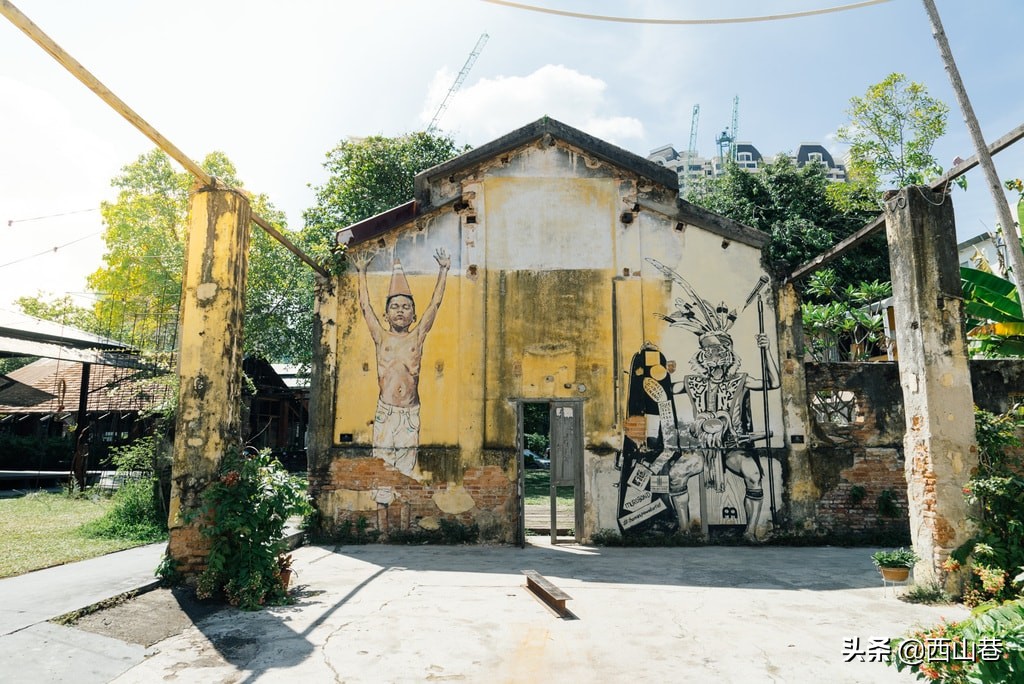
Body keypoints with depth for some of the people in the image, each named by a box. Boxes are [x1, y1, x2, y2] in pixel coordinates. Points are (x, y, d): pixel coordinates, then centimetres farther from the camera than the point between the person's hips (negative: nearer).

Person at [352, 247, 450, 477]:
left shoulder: (417, 336, 7)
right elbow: (365, 305, 12)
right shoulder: (381, 337, 7)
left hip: (410, 413, 0)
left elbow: (435, 303, 9)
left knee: (406, 468, 2)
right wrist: (362, 272, 20)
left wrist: (443, 270, 13)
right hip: (385, 411, 0)